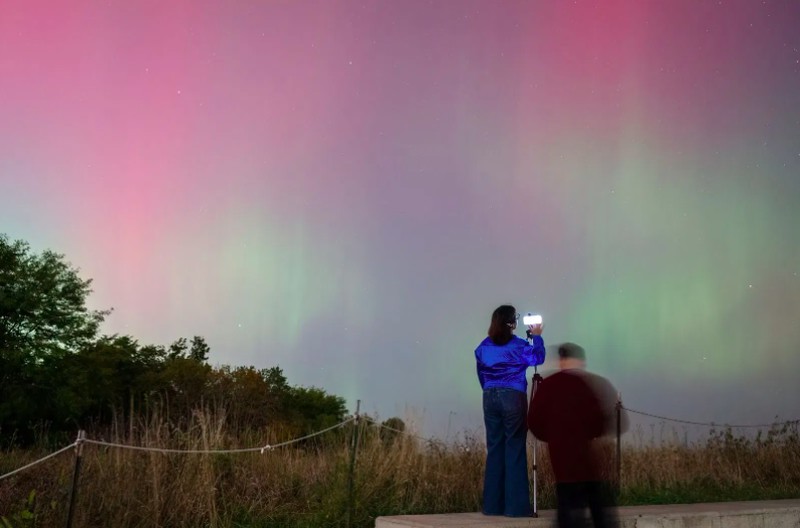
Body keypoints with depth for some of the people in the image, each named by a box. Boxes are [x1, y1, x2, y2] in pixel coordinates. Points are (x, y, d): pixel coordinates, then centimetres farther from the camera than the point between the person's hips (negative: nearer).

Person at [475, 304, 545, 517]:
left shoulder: (484, 347, 8)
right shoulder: (518, 345, -7)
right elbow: (538, 358, 7)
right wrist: (537, 337, 19)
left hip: (490, 398, 5)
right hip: (513, 397, -5)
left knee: (494, 448, 8)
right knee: (514, 449, -2)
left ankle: (493, 505, 10)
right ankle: (516, 506, -2)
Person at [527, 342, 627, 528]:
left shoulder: (547, 386, -2)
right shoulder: (600, 384, 2)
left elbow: (534, 424, 1)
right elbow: (618, 422, 4)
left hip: (567, 465, -2)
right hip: (600, 464, 2)